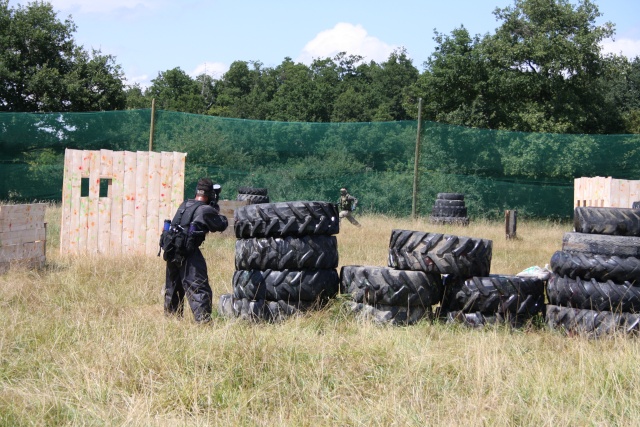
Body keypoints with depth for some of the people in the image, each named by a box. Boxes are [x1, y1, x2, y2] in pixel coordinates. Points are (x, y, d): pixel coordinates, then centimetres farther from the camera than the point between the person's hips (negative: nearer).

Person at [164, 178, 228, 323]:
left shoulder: (184, 205, 12)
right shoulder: (205, 210, -8)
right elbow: (221, 225, 2)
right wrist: (217, 212, 21)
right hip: (188, 255, -7)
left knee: (173, 287, 21)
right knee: (199, 289, -8)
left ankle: (171, 315, 32)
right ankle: (203, 319, -17)